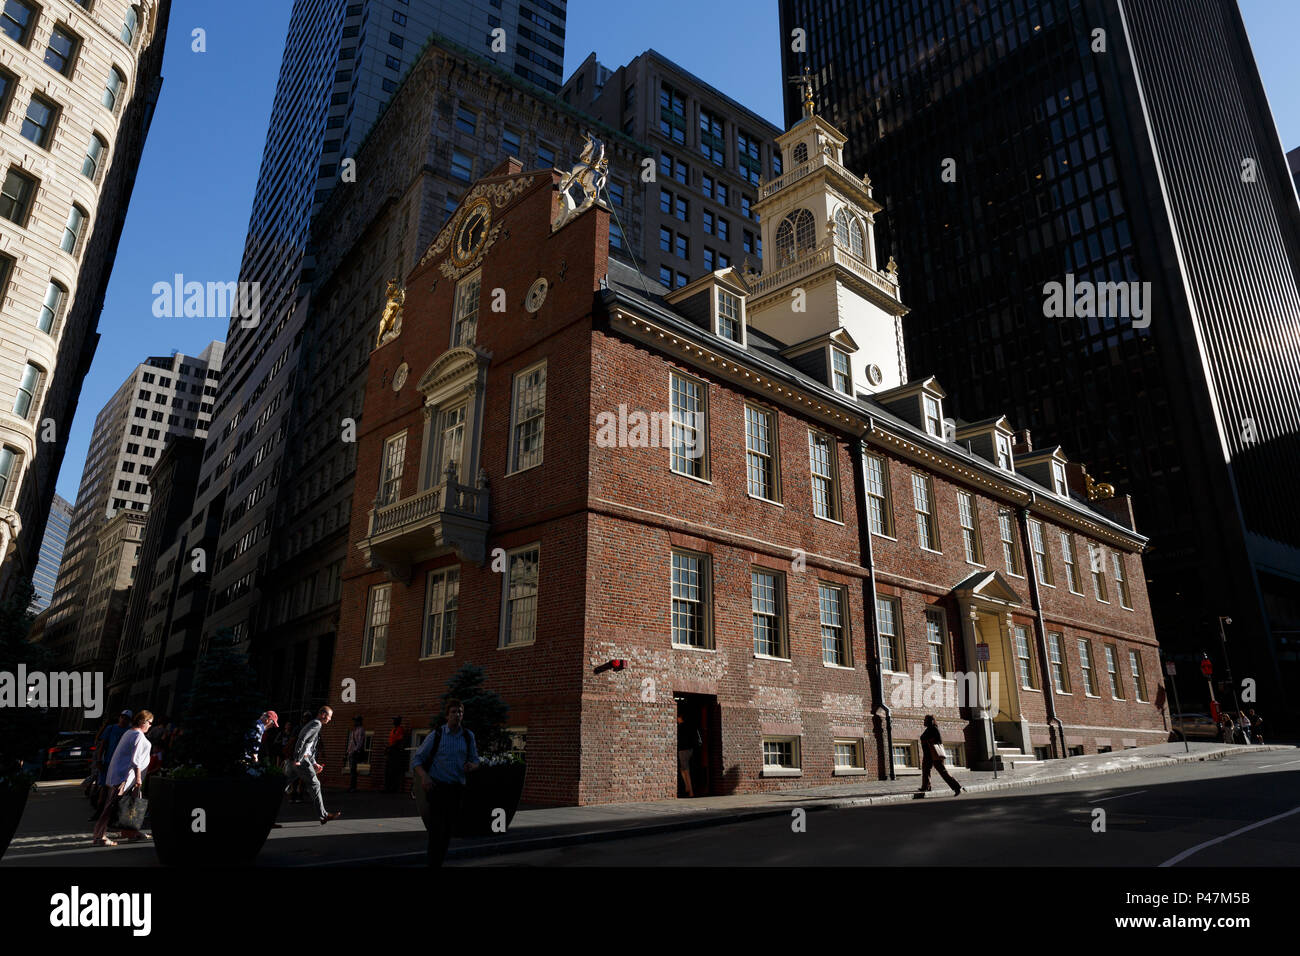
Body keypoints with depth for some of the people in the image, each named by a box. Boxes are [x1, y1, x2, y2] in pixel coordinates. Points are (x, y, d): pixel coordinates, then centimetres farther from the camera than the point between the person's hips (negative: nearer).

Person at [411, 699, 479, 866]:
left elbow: (475, 761, 13)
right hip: (438, 788, -3)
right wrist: (424, 776, -22)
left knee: (448, 831, 9)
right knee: (437, 830, -10)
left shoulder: (468, 736, 5)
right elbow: (417, 759, -4)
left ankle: (439, 862, 24)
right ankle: (433, 863, -2)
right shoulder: (436, 735, -5)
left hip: (457, 789, 4)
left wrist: (471, 766, -11)